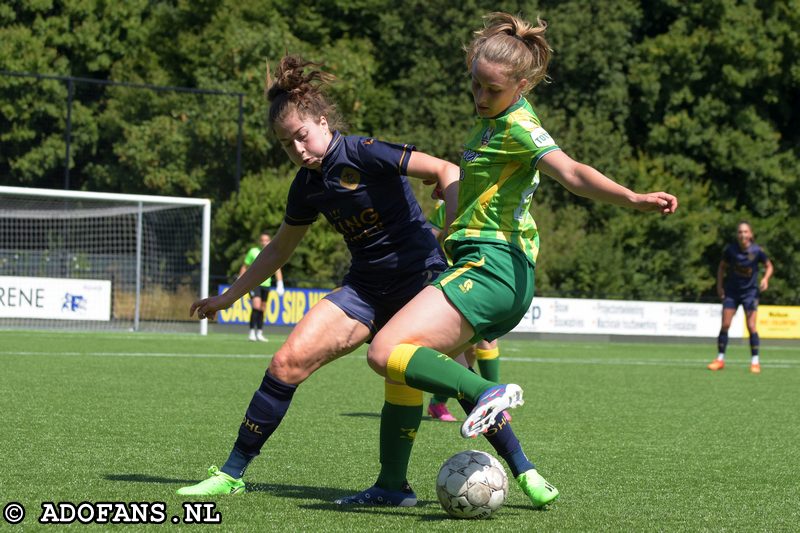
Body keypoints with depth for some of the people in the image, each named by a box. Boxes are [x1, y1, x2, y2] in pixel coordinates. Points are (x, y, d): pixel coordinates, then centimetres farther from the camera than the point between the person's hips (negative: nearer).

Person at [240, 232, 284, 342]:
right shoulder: (253, 252, 0)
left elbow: (277, 270, 7)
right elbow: (244, 267, 5)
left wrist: (280, 284, -5)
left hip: (266, 284, 4)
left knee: (262, 309, 7)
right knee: (256, 305, -18)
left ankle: (259, 333, 15)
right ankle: (252, 332, -15)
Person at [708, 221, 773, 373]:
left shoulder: (757, 251, -12)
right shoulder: (730, 249, -10)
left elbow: (768, 266, 3)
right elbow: (722, 267, 6)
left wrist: (765, 279, -15)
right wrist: (719, 285, -2)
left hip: (750, 292, -1)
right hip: (731, 291, 1)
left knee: (751, 327, -7)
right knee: (725, 325, -1)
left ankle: (755, 361, 4)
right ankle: (720, 359, 11)